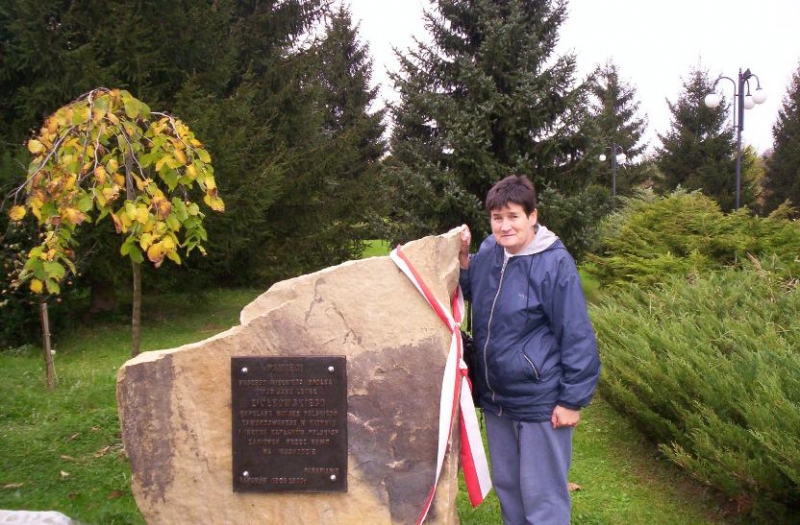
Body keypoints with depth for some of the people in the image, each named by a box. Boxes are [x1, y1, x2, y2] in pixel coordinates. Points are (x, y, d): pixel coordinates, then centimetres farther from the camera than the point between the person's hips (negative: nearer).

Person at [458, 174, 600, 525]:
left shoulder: (554, 262, -18)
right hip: (495, 397, 7)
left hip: (540, 400, -6)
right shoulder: (488, 251, 1)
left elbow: (578, 337, -15)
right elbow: (472, 296, 18)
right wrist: (463, 258, 0)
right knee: (506, 485, 21)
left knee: (542, 496, 5)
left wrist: (573, 400, -14)